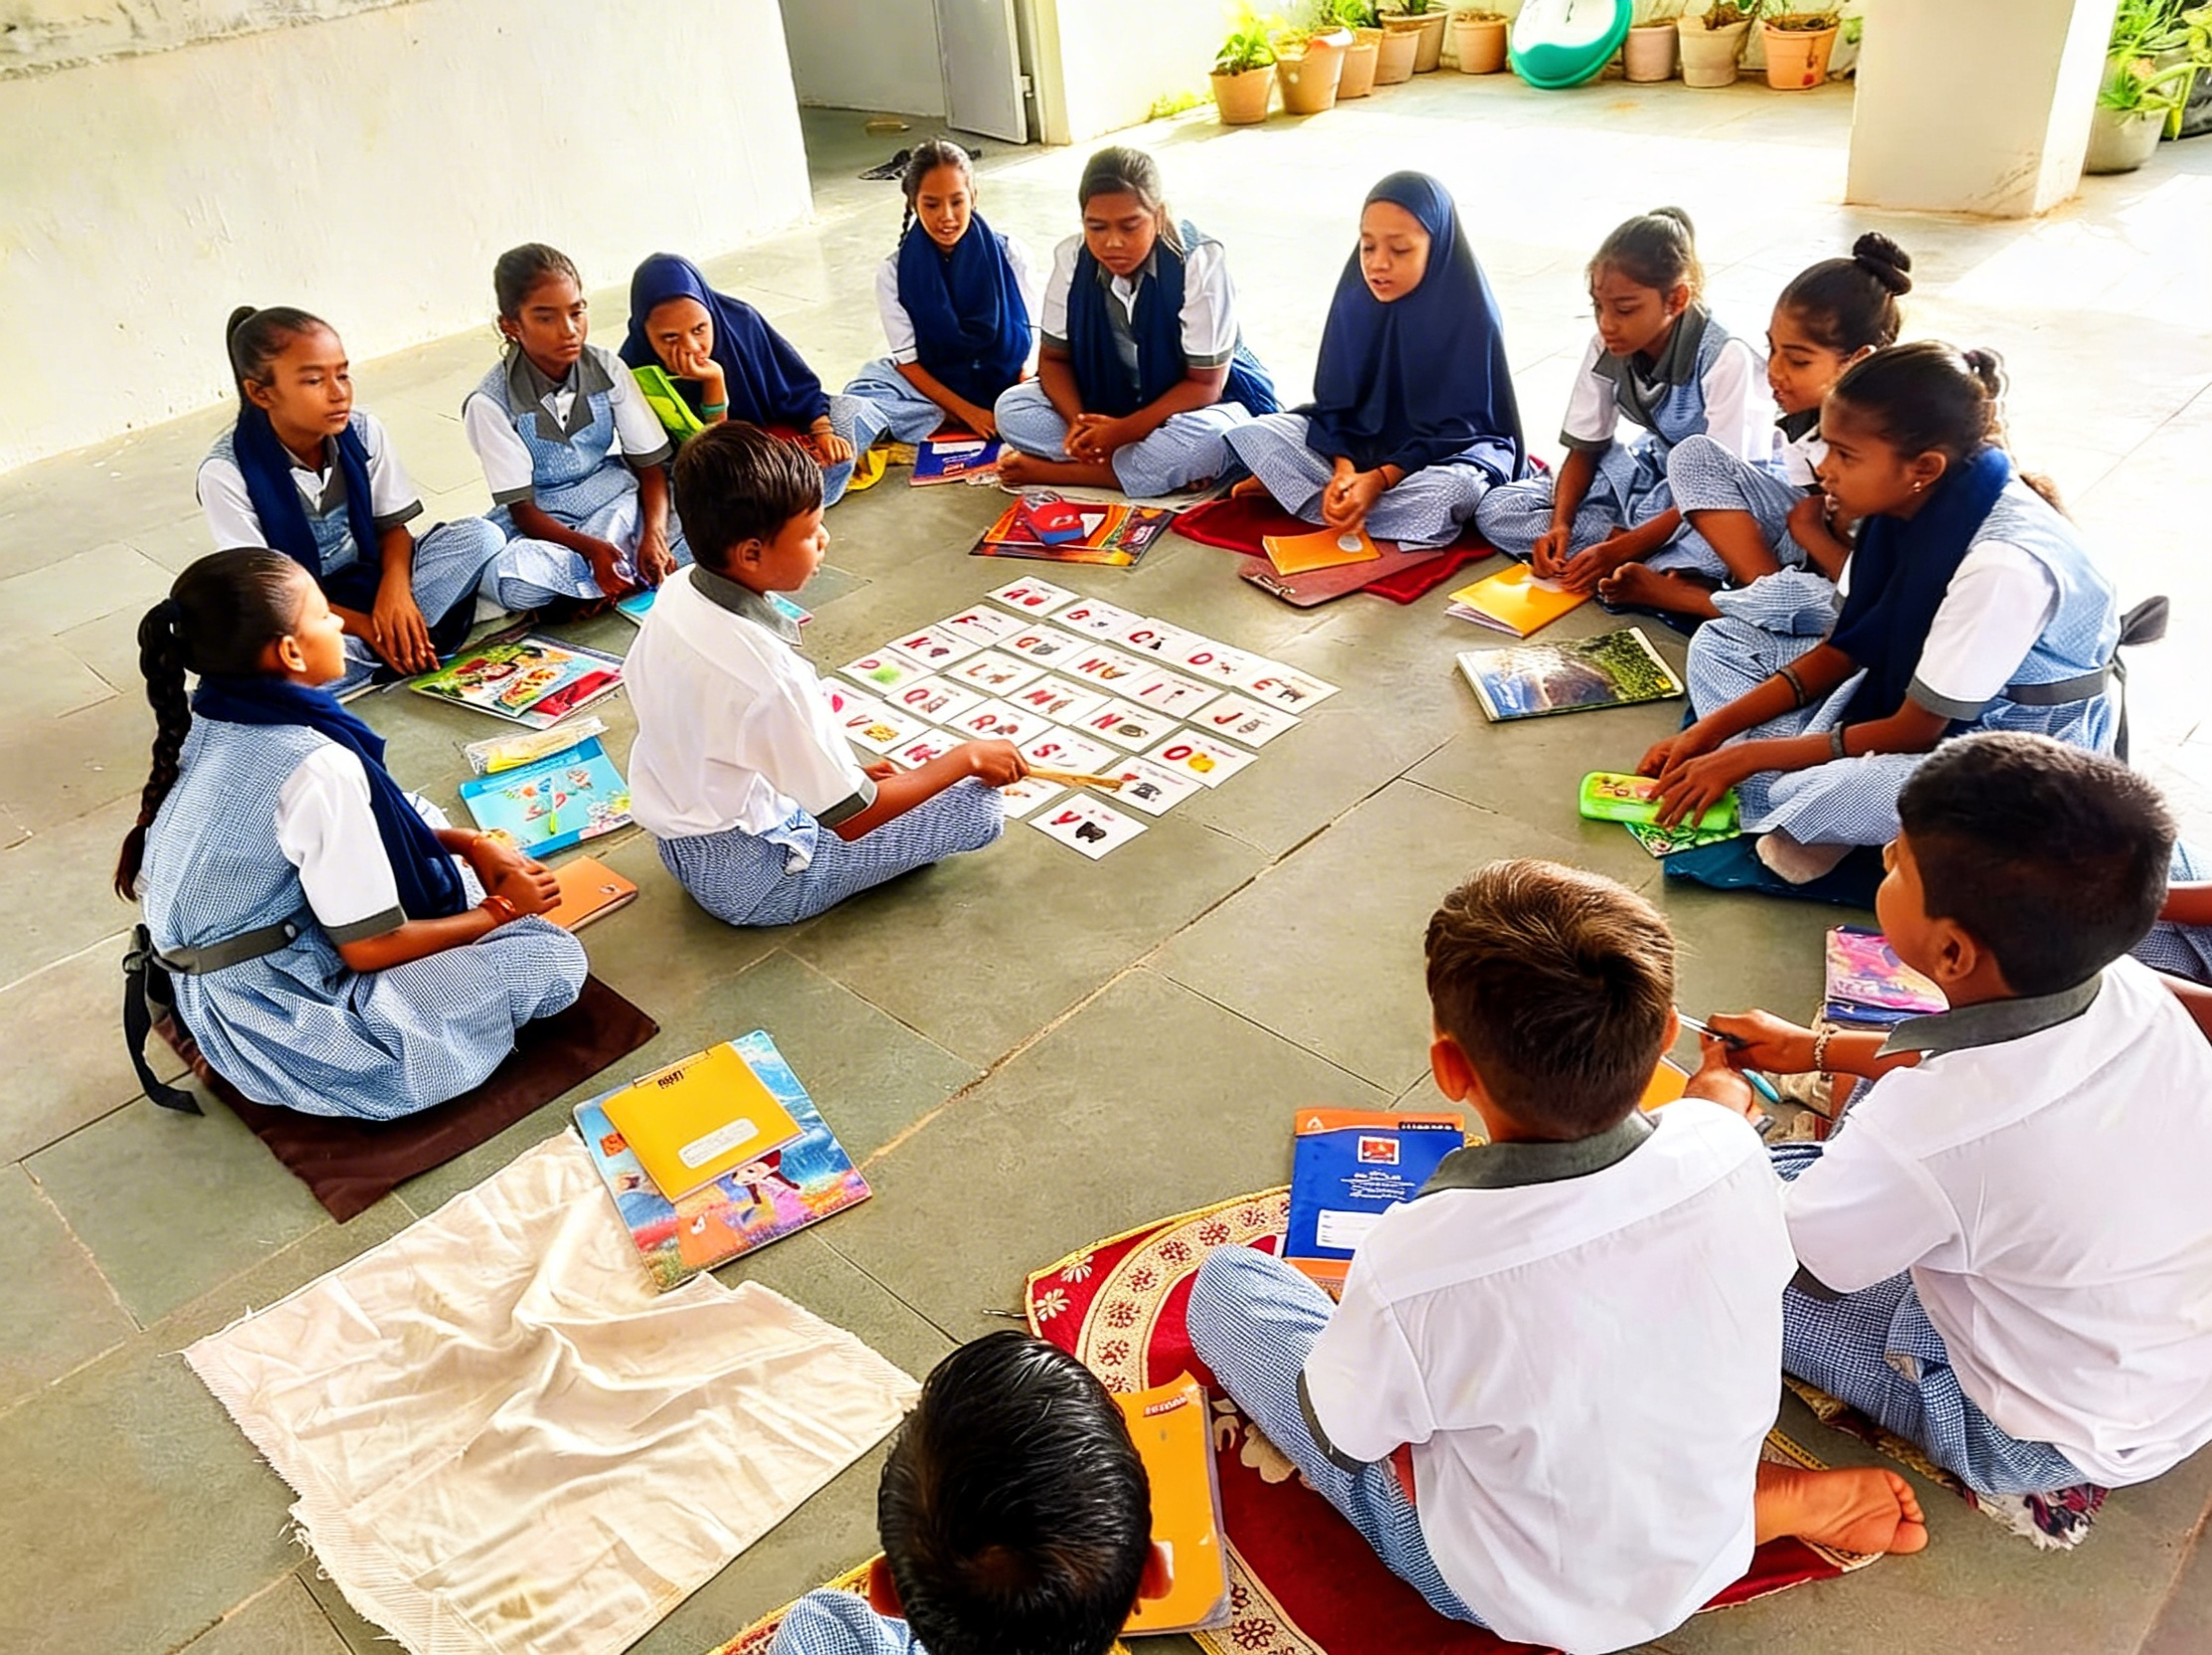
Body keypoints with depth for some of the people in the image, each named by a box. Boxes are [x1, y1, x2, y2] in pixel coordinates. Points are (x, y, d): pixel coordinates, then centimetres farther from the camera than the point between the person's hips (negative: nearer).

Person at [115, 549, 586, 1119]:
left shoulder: (206, 722, -3)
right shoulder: (316, 768, -30)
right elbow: (370, 948, -21)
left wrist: (472, 844, 1)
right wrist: (500, 911, -6)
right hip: (288, 1034, -8)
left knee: (418, 815, 19)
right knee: (556, 958, -7)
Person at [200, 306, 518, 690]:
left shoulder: (363, 431, -6)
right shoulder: (226, 472, -17)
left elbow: (392, 525, -1)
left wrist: (395, 587, -24)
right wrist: (365, 626, -25)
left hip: (368, 585, 4)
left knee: (481, 536, -14)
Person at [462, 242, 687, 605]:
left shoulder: (608, 370, -5)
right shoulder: (491, 402, -14)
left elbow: (650, 463, -5)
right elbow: (521, 508, -14)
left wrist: (654, 533, -25)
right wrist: (591, 549, -32)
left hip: (616, 500, 2)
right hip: (543, 523, -2)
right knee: (515, 583, -38)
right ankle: (633, 576, -21)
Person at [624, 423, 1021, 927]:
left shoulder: (674, 595, -9)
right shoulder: (769, 674, -33)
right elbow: (852, 821, -23)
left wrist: (841, 773, 6)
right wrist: (968, 758, -13)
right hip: (754, 885, -8)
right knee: (978, 805, -8)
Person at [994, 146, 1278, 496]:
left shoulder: (1198, 262, -22)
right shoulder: (1072, 259, -11)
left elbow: (1205, 383, -20)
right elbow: (1054, 357, -4)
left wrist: (1124, 431, -29)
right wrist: (1078, 422, -25)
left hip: (1193, 404, -4)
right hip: (1107, 399, 5)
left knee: (1208, 439, -38)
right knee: (1012, 408, -18)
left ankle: (1054, 471, -24)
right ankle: (1171, 469, -23)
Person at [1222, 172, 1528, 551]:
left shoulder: (1471, 317, -18)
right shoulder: (1355, 299, -8)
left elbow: (1458, 425, -17)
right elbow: (1335, 402, -4)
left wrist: (1379, 480, -29)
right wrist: (1343, 470, -24)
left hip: (1449, 449, -3)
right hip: (1359, 443, 3)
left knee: (1455, 490, -39)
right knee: (1251, 435, -14)